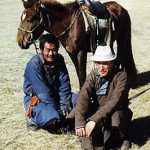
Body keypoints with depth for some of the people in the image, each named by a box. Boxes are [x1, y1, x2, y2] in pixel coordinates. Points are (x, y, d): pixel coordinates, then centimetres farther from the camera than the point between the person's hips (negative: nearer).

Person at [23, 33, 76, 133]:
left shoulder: (59, 60, -5)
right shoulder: (34, 64, -23)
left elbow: (64, 85, -8)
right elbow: (43, 91, -26)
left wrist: (65, 106, -19)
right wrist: (56, 111, -27)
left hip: (55, 96, 6)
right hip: (35, 99, -6)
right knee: (52, 119, -33)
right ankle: (33, 118, -2)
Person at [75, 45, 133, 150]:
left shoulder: (121, 76, -19)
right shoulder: (93, 75, -8)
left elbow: (114, 101, -30)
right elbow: (83, 98, -21)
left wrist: (94, 119, -41)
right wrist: (79, 124, -37)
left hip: (117, 112, -3)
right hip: (97, 112, 3)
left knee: (115, 116, -36)